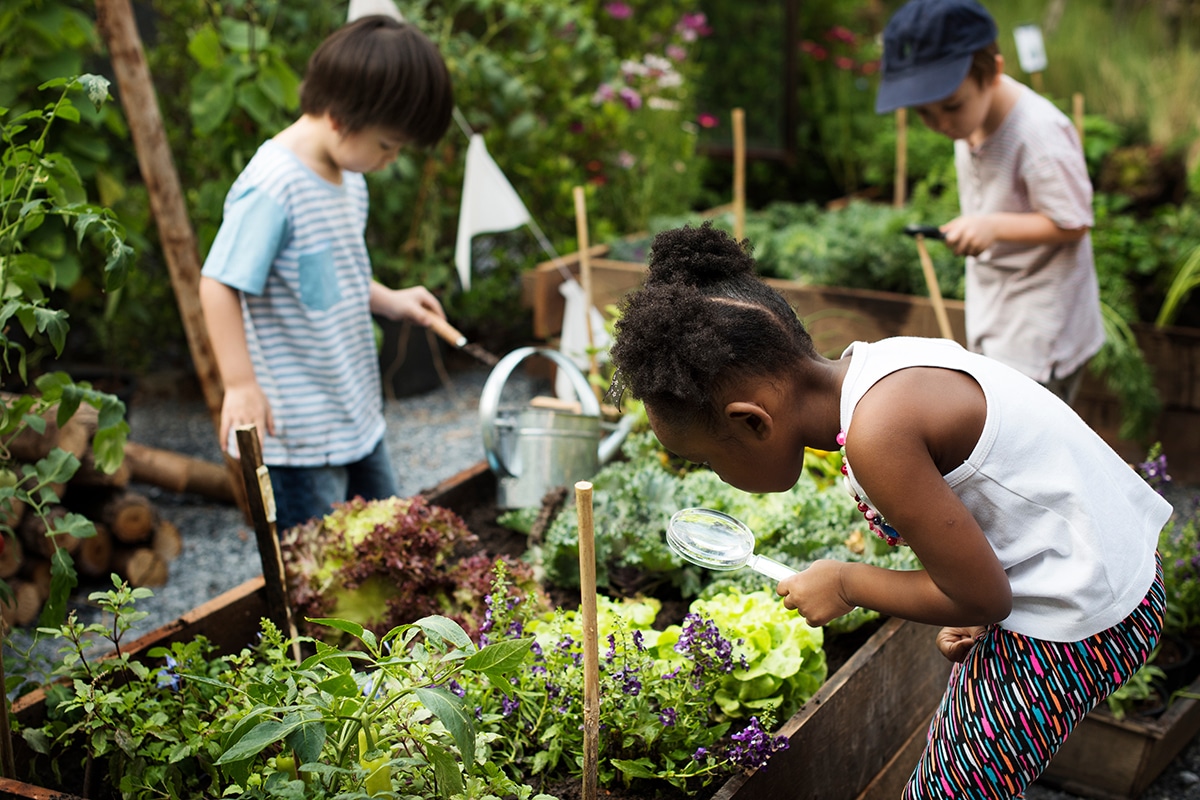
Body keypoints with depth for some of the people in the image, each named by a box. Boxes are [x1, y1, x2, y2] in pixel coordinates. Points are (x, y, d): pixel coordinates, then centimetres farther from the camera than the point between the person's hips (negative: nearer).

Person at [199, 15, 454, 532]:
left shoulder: (348, 177, 8)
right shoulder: (271, 188, -22)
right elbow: (219, 285, -24)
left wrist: (387, 300, 8)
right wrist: (240, 385, -26)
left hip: (357, 418, 10)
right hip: (297, 432, -9)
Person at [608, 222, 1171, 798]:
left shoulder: (877, 433, -31)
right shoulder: (872, 368, -2)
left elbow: (981, 598, -22)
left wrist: (845, 584, -8)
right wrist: (969, 614, 3)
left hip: (1075, 624, -9)